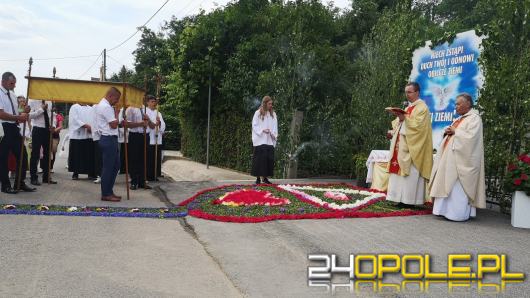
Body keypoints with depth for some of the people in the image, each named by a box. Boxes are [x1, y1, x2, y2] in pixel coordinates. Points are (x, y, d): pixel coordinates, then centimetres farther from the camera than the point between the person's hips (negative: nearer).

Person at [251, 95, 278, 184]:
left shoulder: (273, 114, 12)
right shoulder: (258, 113, 0)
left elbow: (275, 126, 10)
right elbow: (254, 125, -1)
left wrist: (274, 134, -6)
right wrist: (262, 130, -15)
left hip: (270, 140, 4)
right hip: (260, 140, -4)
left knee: (269, 159, 1)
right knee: (260, 159, -5)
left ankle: (265, 177, 9)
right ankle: (258, 177, 1)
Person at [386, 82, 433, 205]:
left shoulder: (422, 107, -6)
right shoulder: (409, 107, 20)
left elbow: (418, 125, -18)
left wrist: (404, 118, -23)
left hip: (413, 146, -8)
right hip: (403, 144, 8)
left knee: (411, 173, -8)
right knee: (400, 170, 4)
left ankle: (410, 200, -5)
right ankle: (402, 199, 7)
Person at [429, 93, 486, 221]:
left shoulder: (474, 118, -7)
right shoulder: (460, 119, 20)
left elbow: (470, 137, -20)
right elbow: (450, 135, 24)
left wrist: (455, 131, -10)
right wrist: (447, 132, 2)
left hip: (461, 159, -9)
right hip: (450, 157, 9)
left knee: (458, 187, -9)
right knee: (448, 185, 7)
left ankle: (459, 213, -5)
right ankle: (448, 210, 12)